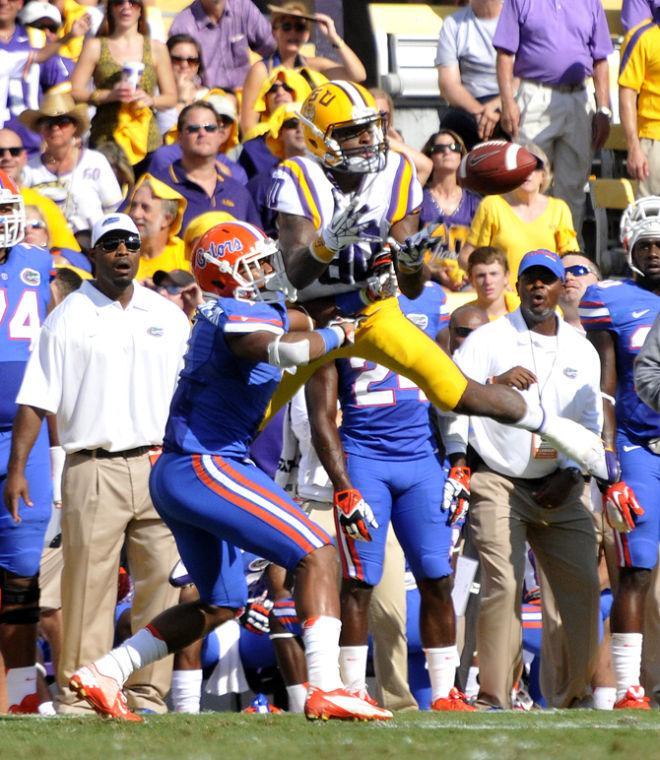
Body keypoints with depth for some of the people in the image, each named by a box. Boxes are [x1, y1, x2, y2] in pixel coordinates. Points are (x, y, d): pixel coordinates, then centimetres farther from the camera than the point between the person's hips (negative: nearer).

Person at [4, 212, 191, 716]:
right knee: (89, 585, -5)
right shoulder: (69, 318, 2)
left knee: (161, 580, 0)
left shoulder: (169, 316, 13)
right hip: (94, 468, -3)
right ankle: (79, 697, -2)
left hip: (160, 465, 4)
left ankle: (149, 693, 6)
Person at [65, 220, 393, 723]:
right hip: (204, 468, -10)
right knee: (316, 554, -13)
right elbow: (284, 349, -36)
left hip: (178, 474, 10)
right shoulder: (240, 318, -15)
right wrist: (337, 335, -17)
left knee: (221, 605, 20)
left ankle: (102, 676, 19)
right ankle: (325, 690, -22)